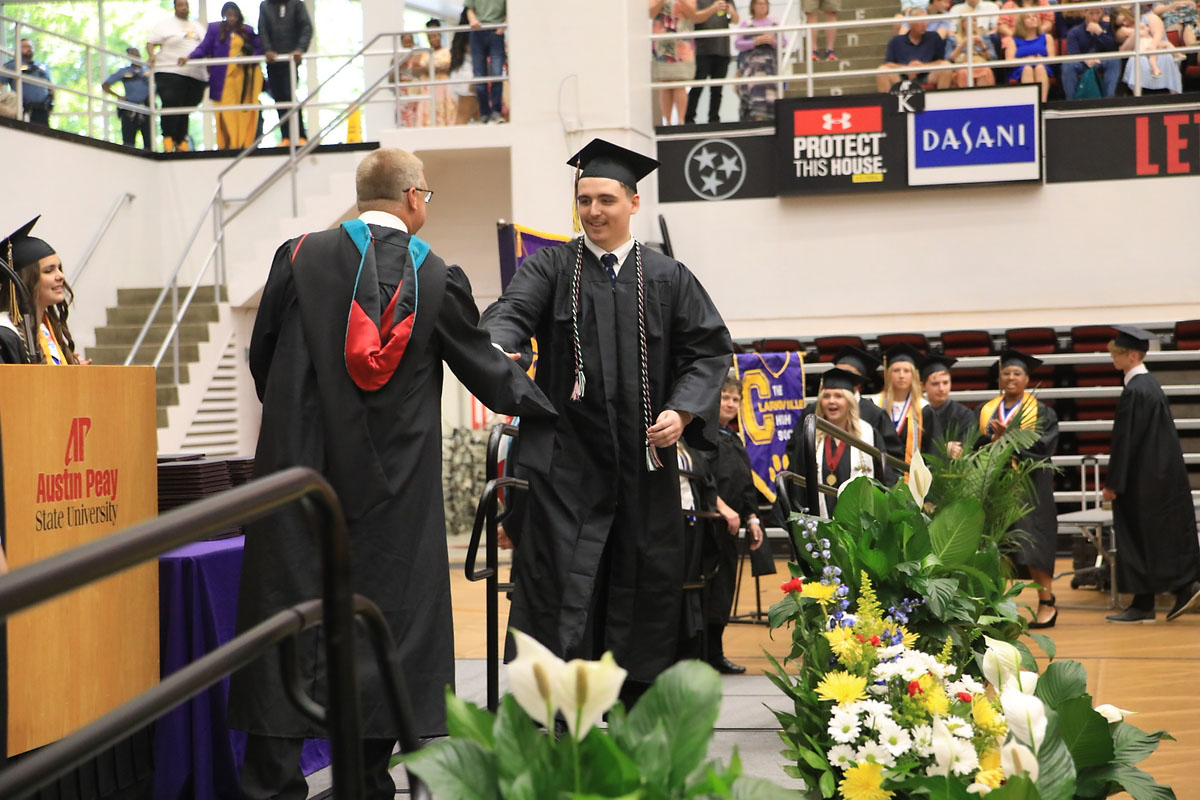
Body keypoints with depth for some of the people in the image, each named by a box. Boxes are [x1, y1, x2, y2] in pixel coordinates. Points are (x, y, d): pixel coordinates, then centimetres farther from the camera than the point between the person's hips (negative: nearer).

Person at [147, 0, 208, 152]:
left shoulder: (198, 27, 22)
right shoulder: (165, 25, 6)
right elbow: (151, 43, -2)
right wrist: (151, 55, -20)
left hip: (195, 75, 5)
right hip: (170, 72, -5)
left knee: (186, 109, 5)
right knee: (171, 105, -15)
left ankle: (181, 140, 12)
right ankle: (168, 138, -7)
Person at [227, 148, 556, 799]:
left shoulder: (301, 257, -1)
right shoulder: (438, 278, -2)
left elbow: (261, 357, 9)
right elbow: (486, 370, 9)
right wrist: (542, 406, 28)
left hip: (301, 462, 0)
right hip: (394, 487, 0)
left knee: (289, 608, 5)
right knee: (386, 618, 8)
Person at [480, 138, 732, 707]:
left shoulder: (667, 279, 10)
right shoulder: (551, 268, 5)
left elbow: (710, 348, 7)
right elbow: (513, 311, -12)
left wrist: (683, 410, -9)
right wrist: (496, 345, -36)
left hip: (642, 459, 2)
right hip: (567, 459, -2)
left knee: (644, 579, 7)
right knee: (560, 580, -7)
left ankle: (631, 712, 20)